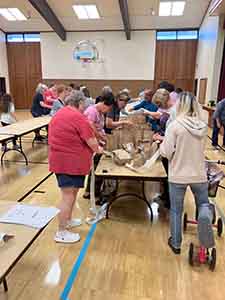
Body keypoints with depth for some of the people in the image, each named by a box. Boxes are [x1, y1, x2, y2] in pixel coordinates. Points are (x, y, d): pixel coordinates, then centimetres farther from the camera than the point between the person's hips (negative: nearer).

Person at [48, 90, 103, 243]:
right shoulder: (78, 117, -16)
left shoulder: (58, 114, 14)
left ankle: (68, 220, 39)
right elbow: (92, 141, -17)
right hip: (70, 163, -10)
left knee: (71, 192, 23)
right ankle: (61, 233, 12)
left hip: (59, 160, 10)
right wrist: (98, 149, 4)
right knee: (68, 197, 0)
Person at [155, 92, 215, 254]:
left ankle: (176, 244, 30)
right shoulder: (203, 126, -1)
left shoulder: (175, 126, -15)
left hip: (178, 176, -3)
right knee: (204, 203, 25)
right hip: (199, 175, 3)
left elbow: (166, 153, -14)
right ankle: (205, 216, -8)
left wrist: (163, 142, 4)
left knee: (176, 211, 16)